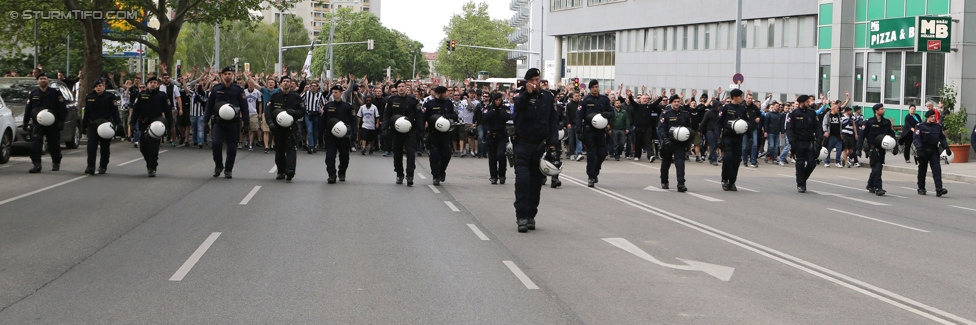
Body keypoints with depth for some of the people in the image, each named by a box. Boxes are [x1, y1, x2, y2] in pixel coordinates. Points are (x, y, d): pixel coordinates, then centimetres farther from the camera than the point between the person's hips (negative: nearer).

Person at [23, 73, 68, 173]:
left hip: (52, 124, -1)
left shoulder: (55, 92, 1)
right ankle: (36, 165, -13)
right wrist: (25, 123, 11)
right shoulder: (33, 93, 10)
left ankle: (56, 163, 28)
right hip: (37, 123, 1)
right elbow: (27, 109, 14)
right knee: (35, 144, -13)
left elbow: (62, 109, 0)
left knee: (54, 145, 7)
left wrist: (61, 121, -8)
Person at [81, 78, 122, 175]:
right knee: (91, 145, -9)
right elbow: (86, 113, 13)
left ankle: (103, 166, 16)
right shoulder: (89, 97, 8)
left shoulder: (110, 97, -2)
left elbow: (114, 111, -4)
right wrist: (84, 126, 12)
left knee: (105, 147, 6)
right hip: (92, 125, 2)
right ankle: (90, 167, -12)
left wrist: (118, 123, -13)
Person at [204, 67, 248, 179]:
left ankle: (228, 170, 13)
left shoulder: (238, 90, 3)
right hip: (218, 122, 0)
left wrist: (246, 121, -3)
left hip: (233, 122, 0)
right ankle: (218, 165, 8)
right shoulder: (215, 89, 7)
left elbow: (244, 106, 4)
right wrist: (206, 119, 6)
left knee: (232, 147, 1)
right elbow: (209, 105, 11)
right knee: (216, 143, -13)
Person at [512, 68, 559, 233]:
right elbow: (518, 104, -25)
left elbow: (554, 121, 9)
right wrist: (527, 93, -45)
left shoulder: (548, 97, 8)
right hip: (523, 144, -3)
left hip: (541, 146, 3)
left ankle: (531, 216, 15)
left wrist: (553, 142, -1)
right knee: (522, 179, -14)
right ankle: (521, 216, -14)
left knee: (536, 182, 6)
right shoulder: (522, 96, -1)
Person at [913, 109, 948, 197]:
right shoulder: (920, 126, -7)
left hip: (934, 151, 2)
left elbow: (942, 138, 14)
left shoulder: (938, 126, 7)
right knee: (922, 169, 9)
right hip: (923, 151, -2)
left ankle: (939, 189, -18)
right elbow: (916, 138, -14)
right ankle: (921, 188, 22)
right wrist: (918, 149, -27)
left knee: (937, 169, -11)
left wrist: (946, 147, 2)